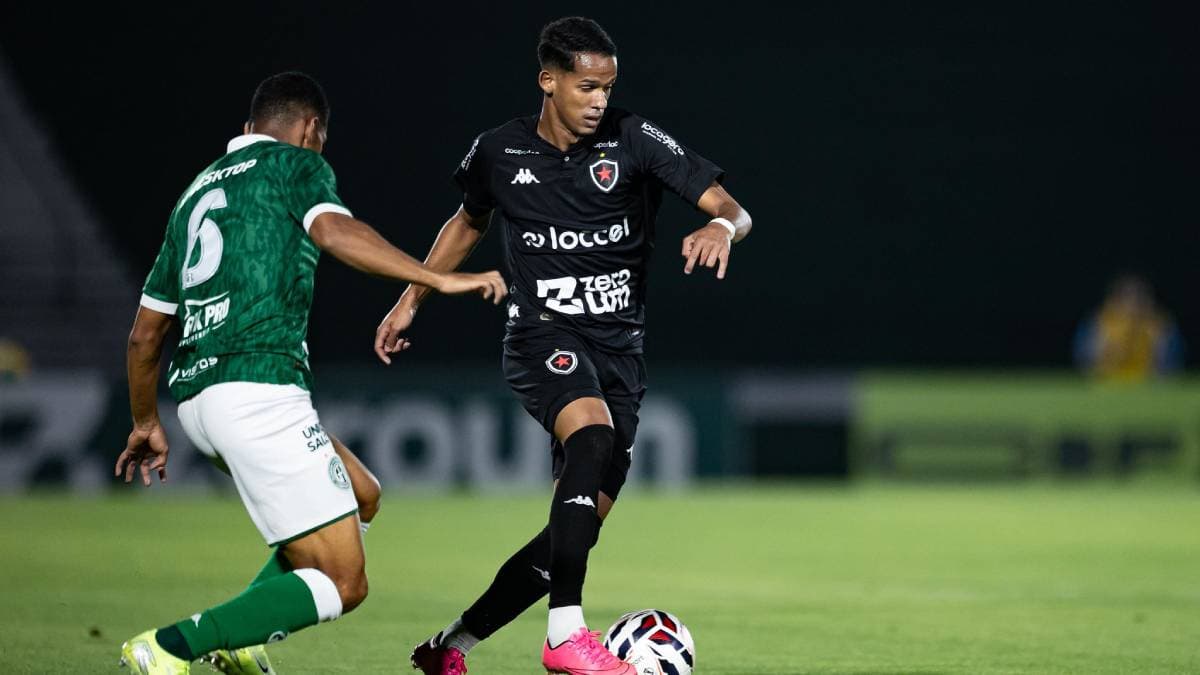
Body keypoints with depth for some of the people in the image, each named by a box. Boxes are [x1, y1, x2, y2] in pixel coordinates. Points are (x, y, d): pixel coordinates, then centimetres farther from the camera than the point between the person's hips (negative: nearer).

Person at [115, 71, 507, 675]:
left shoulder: (197, 192, 26)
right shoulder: (297, 165, 5)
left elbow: (145, 333, 28)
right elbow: (333, 230, -19)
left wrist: (146, 423, 40)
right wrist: (439, 280, -22)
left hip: (196, 398, 9)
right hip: (260, 390, -9)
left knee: (361, 496, 26)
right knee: (342, 586, -7)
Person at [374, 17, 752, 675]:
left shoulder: (634, 140, -4)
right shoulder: (499, 151, 1)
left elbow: (732, 210, -8)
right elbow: (468, 222, 23)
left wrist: (722, 226, -32)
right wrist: (410, 301, 21)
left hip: (619, 349, 3)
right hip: (542, 337, -2)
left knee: (581, 522, 0)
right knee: (593, 436, -34)